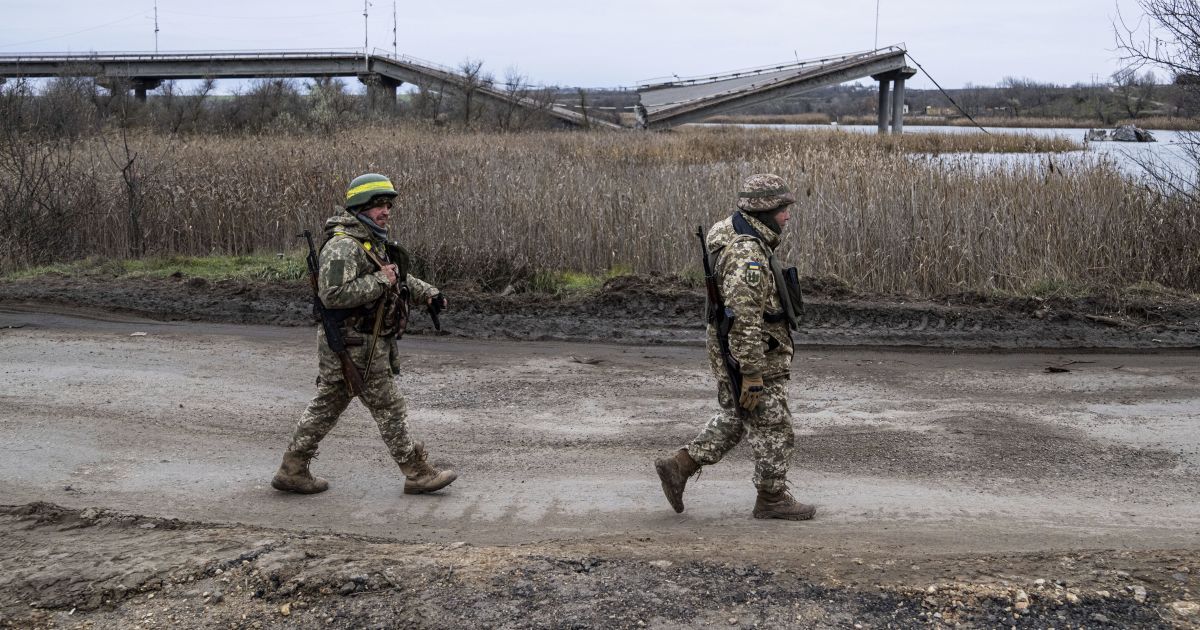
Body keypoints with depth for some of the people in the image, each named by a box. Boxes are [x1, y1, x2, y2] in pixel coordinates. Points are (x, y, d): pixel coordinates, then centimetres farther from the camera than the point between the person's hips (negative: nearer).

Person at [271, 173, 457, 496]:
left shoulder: (372, 242, 14)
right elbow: (332, 294, -29)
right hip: (355, 346, -10)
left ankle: (292, 471, 21)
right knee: (389, 407, -1)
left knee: (327, 406, 14)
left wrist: (428, 292, 9)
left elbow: (400, 278, 25)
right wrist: (380, 281, -23)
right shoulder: (343, 245, -19)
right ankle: (418, 474, 9)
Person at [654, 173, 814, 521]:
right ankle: (772, 498, 19)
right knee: (773, 429, 5)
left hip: (733, 353, 10)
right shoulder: (747, 253, -25)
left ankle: (678, 467, 19)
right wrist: (752, 374, -26)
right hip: (755, 358, -10)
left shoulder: (739, 239, 8)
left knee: (734, 421, 21)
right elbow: (743, 318, -29)